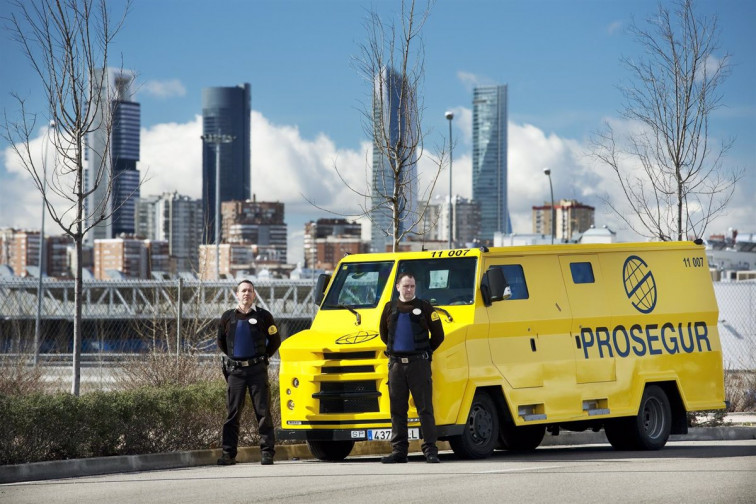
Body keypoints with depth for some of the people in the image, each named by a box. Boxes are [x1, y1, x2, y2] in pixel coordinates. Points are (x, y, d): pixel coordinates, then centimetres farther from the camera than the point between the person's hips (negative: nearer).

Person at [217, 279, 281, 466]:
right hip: (235, 371, 2)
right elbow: (221, 341, 24)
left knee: (263, 412, -2)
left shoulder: (263, 316, 3)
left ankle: (267, 452, 0)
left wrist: (263, 358, 9)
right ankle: (228, 453, 2)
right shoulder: (228, 317, 9)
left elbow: (275, 340, 12)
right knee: (233, 413, 0)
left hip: (257, 369, -2)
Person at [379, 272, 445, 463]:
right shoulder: (390, 308, 12)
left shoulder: (424, 308, 3)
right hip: (396, 363, 3)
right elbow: (384, 334, 26)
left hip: (418, 362, -3)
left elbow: (438, 335, 6)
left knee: (425, 408, -5)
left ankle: (430, 450, -6)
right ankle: (399, 451, 7)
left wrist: (425, 353, 9)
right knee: (397, 410, 4)